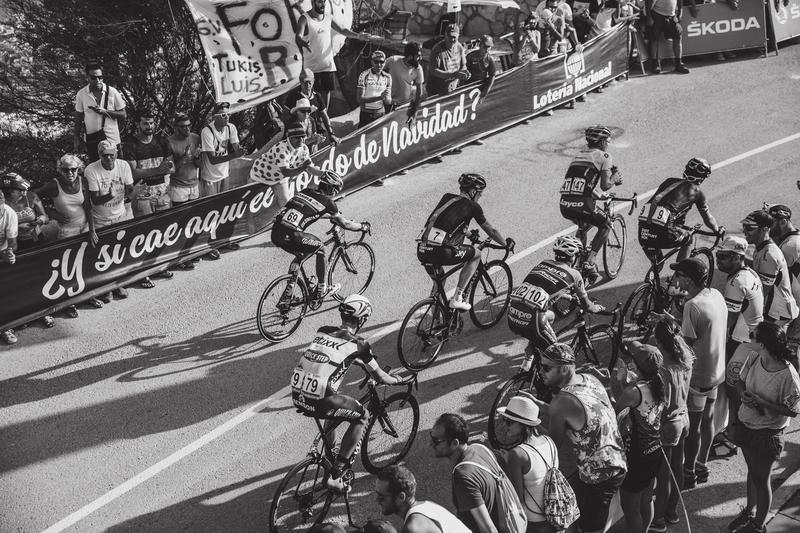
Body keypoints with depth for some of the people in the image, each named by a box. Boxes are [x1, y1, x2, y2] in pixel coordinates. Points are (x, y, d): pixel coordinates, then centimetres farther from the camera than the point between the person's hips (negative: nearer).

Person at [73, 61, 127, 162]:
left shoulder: (112, 92, -5)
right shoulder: (81, 94, -1)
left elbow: (123, 115, -2)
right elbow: (78, 118, 7)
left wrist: (105, 112, -16)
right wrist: (76, 139, 4)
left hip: (111, 139, -1)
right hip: (91, 141, 1)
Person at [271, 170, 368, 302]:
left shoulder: (305, 192, 22)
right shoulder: (326, 201, 5)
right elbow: (345, 224, 15)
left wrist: (331, 216, 57)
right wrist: (363, 226, 33)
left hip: (275, 233, 7)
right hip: (290, 236, -7)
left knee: (300, 255, 30)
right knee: (320, 248, 15)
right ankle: (321, 290, 21)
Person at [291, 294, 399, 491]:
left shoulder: (322, 331, 15)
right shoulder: (358, 344, 0)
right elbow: (379, 377, 11)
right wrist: (396, 380, 33)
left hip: (297, 397, 7)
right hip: (319, 401, -7)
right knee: (362, 416, 17)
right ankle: (335, 474, 13)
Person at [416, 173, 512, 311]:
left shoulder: (447, 197, 24)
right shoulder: (472, 206, 9)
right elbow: (491, 231, 20)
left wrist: (469, 233, 60)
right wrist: (506, 244, 39)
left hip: (422, 250, 6)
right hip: (441, 251, -6)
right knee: (476, 254, 19)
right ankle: (457, 298, 12)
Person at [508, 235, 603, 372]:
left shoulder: (543, 263, 21)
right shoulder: (573, 274, 8)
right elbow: (586, 305, 22)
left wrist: (568, 296, 57)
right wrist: (597, 308, 44)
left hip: (512, 316, 6)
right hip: (532, 320, -6)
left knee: (550, 316, 34)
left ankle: (527, 363, 33)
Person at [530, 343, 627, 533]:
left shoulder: (561, 401, -23)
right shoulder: (590, 379, 1)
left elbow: (553, 445, -10)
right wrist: (539, 405, 8)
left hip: (598, 476, -9)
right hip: (617, 463, 9)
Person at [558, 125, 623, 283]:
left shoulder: (579, 155, 24)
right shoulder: (604, 156, 5)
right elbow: (605, 185, -4)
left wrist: (599, 196, 43)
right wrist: (615, 179, 17)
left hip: (564, 205, 6)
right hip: (582, 204, -6)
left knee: (583, 226, 36)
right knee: (605, 226, 20)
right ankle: (589, 262, 5)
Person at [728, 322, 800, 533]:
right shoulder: (754, 358, -12)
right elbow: (741, 381, 5)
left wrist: (761, 402, -27)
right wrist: (744, 395, -17)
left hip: (768, 434, -5)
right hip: (747, 425, 5)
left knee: (761, 479, 12)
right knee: (752, 471, 26)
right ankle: (749, 512, 48)